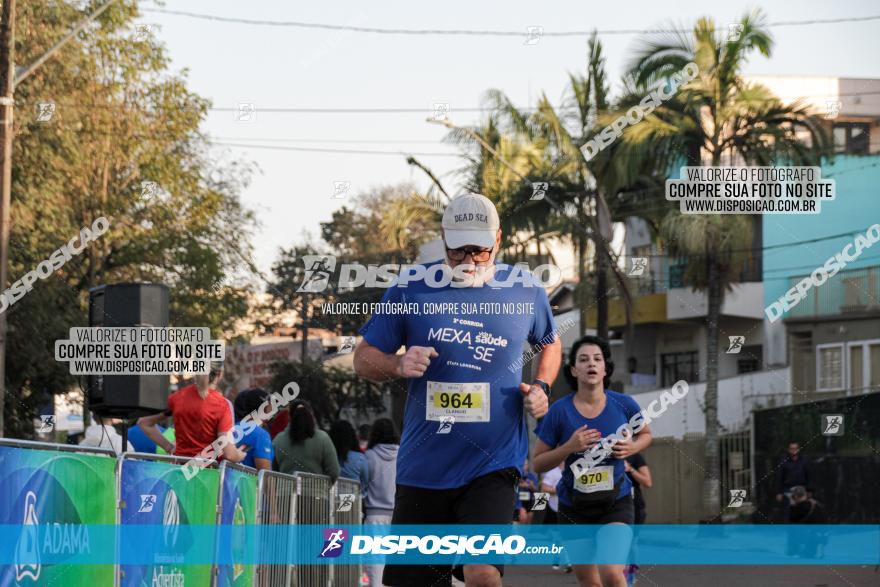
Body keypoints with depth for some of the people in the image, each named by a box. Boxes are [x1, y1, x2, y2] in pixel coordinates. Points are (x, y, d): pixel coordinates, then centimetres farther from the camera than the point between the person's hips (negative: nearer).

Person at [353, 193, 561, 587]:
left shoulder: (526, 292, 4)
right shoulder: (412, 287, 1)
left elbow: (550, 344, 24)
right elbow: (363, 358, 7)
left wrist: (541, 387, 5)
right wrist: (399, 365, -14)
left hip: (493, 462, -1)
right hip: (423, 464, 1)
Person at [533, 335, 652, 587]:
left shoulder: (624, 405, -8)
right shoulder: (559, 411, -11)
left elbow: (645, 434, 13)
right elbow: (538, 463, -6)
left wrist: (632, 447, -9)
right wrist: (569, 447, -23)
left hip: (616, 502, -1)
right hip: (574, 506, 1)